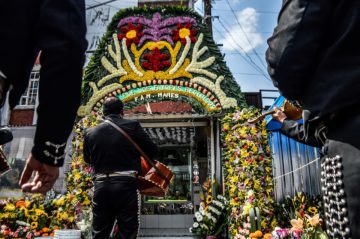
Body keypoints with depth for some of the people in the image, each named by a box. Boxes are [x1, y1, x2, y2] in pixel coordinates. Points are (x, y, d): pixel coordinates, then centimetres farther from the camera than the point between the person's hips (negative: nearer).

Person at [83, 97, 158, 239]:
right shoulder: (132, 126, -4)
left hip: (101, 186, 3)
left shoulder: (90, 132, 5)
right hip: (126, 185, -3)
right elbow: (152, 150, 0)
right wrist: (134, 154, 20)